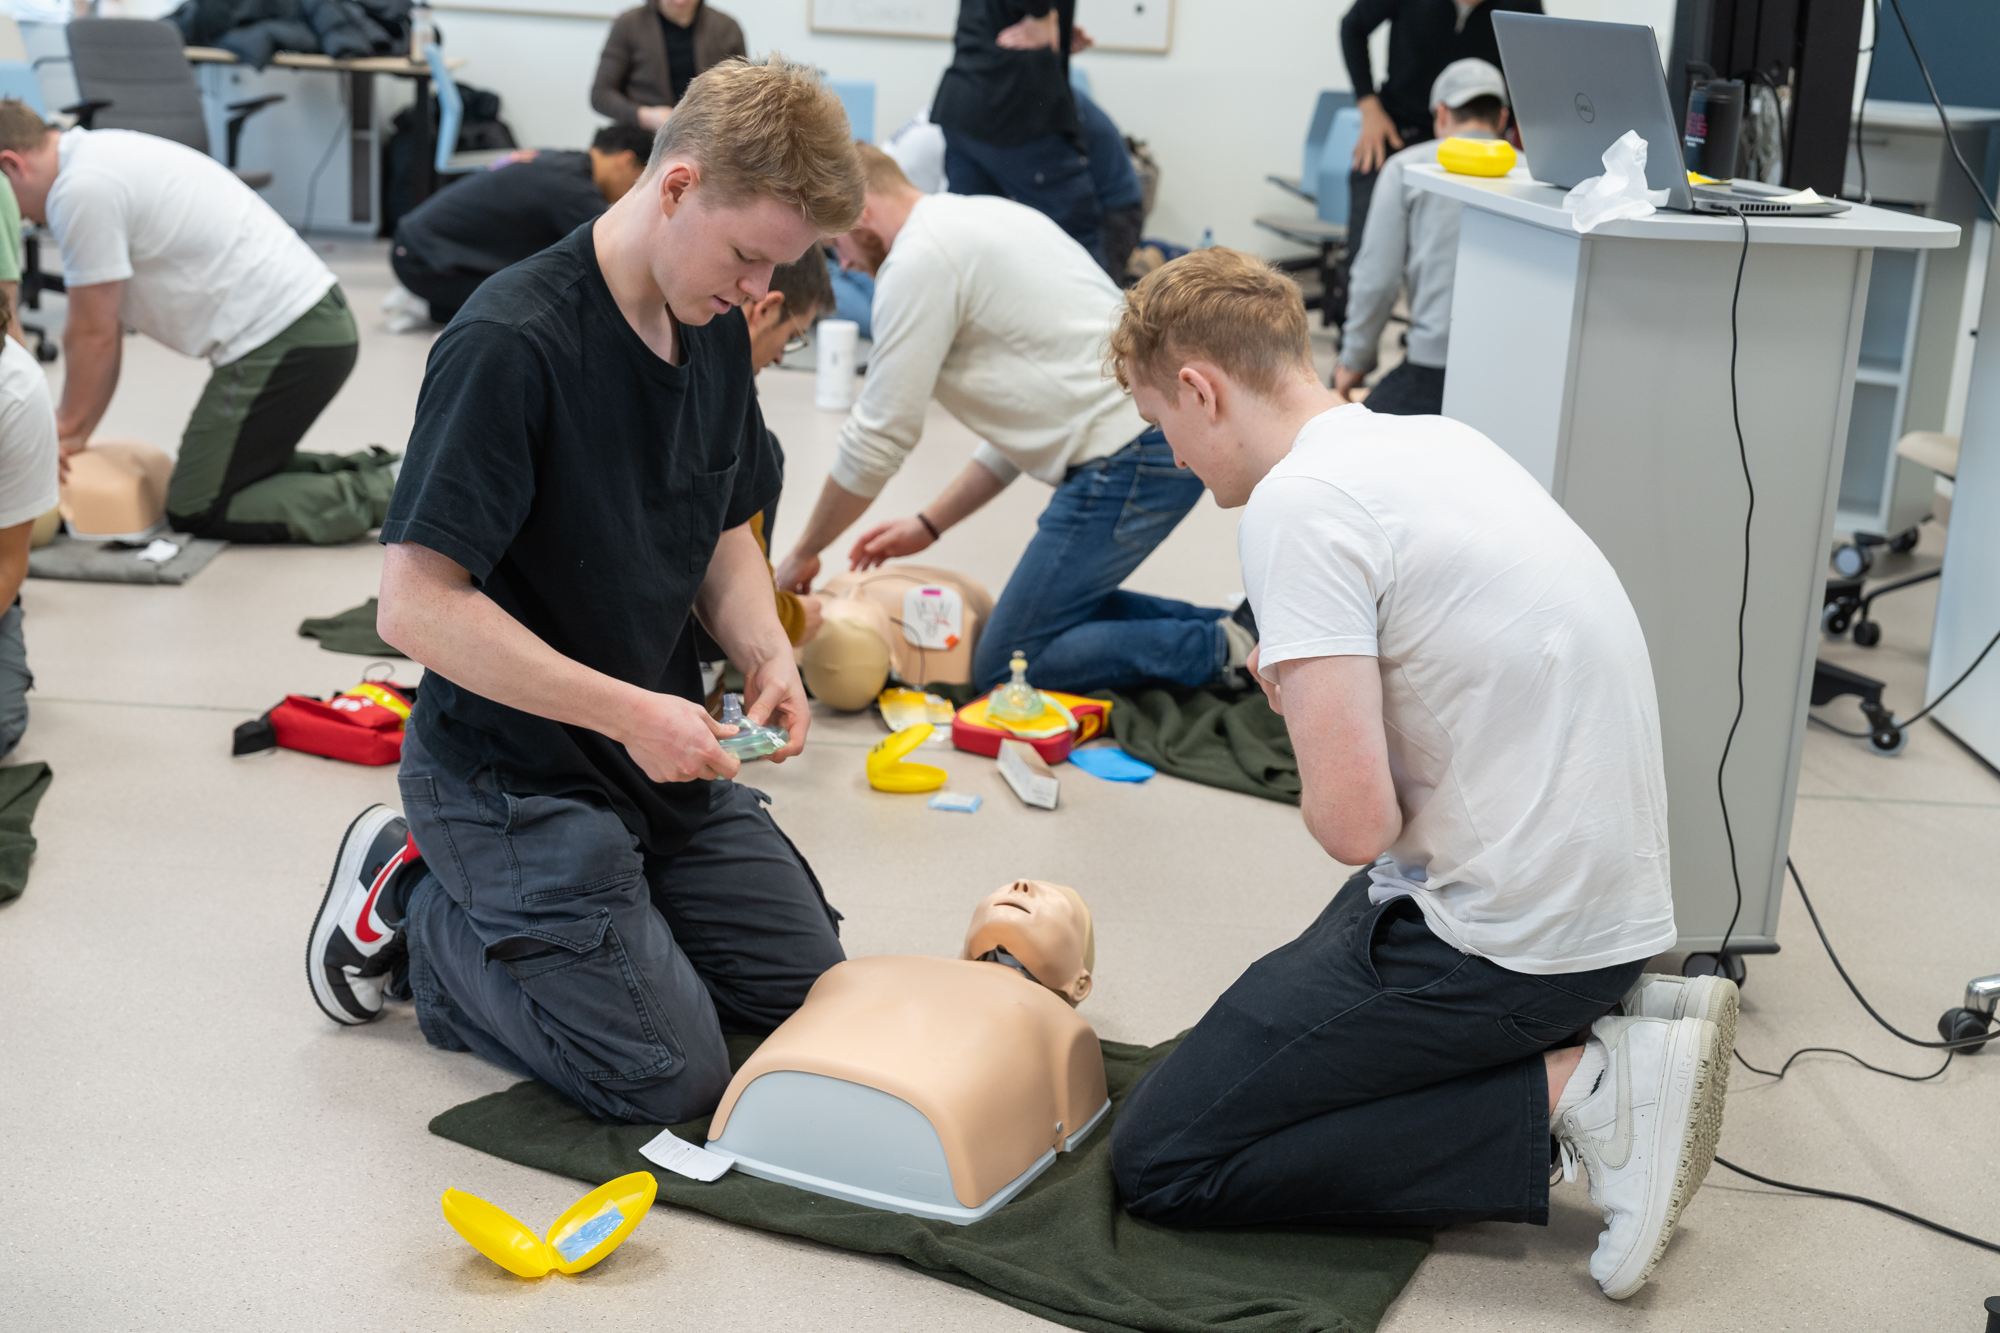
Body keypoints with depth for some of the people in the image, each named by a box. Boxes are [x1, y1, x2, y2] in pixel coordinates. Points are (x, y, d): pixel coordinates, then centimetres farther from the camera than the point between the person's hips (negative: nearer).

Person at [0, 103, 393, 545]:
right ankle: (375, 474, 17)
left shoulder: (80, 191, -14)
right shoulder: (96, 157, 18)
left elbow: (94, 335, -7)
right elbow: (102, 329, 21)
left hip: (281, 339, -10)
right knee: (239, 468, 26)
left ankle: (379, 494, -9)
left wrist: (69, 430, 8)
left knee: (196, 510, -2)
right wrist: (70, 429, 20)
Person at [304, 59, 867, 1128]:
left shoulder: (718, 334, 3)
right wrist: (627, 710, -26)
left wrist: (768, 656, -4)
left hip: (660, 757, 8)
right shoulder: (510, 342, -24)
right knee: (671, 1076, -12)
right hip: (509, 773, -8)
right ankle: (413, 905, 9)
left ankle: (498, 909, 21)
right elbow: (415, 606, -26)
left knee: (813, 993, 9)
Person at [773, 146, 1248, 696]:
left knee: (1004, 667, -3)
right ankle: (1224, 629, 13)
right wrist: (929, 524, 26)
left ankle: (1215, 651, -5)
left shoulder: (919, 262, -8)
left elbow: (877, 438, -5)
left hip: (1127, 460, -10)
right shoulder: (981, 217, 23)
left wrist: (802, 555, 8)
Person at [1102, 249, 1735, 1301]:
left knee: (1158, 1162, -2)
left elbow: (1355, 824, -23)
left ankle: (1577, 1096, -8)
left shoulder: (1297, 504, -17)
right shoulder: (1436, 438, 11)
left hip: (1504, 936, -9)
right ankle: (1611, 1023, 10)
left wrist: (1301, 704, -2)